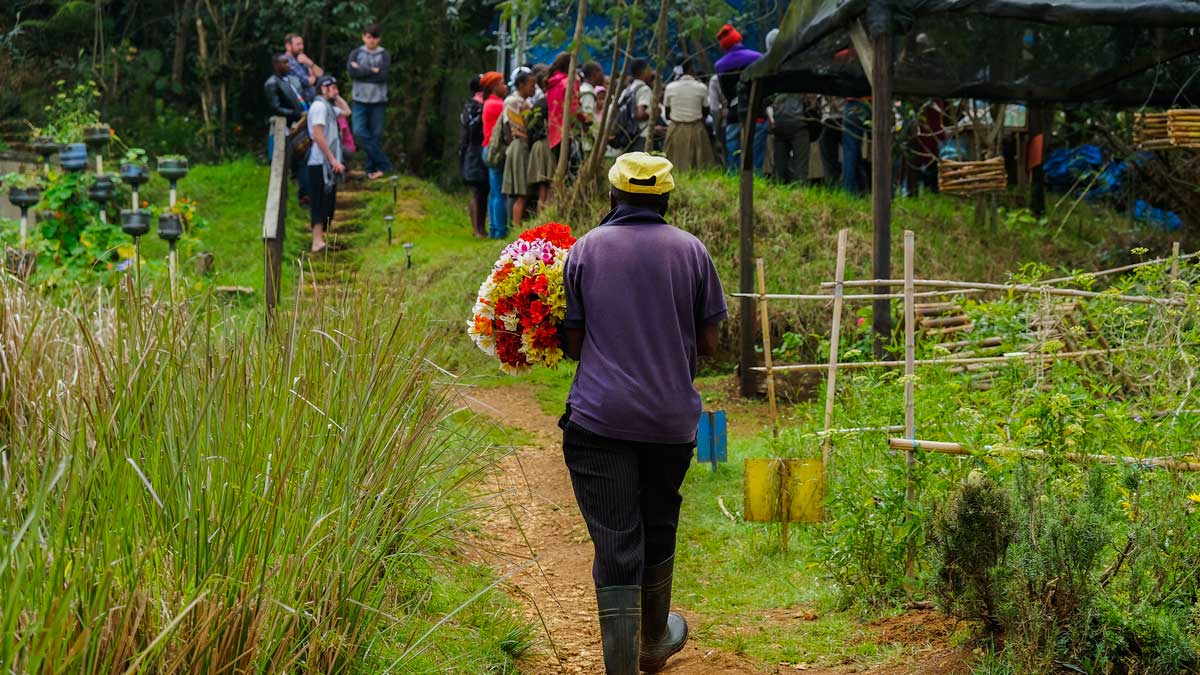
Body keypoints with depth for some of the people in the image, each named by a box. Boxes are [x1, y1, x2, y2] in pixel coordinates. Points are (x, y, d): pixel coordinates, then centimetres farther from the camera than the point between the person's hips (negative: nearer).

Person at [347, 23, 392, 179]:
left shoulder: (384, 55, 4)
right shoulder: (356, 54, 7)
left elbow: (383, 76, -11)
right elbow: (352, 73, -9)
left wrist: (362, 71, -8)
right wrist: (373, 71, -11)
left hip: (378, 100, 0)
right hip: (360, 100, 0)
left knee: (376, 135, 2)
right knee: (359, 132, -13)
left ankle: (372, 168, 11)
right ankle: (383, 164, -8)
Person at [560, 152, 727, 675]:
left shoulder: (586, 249, 1)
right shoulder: (690, 250, 3)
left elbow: (573, 343, 2)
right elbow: (709, 345, 5)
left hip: (599, 419, -2)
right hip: (672, 417, 2)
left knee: (615, 546, -2)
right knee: (658, 530, 21)